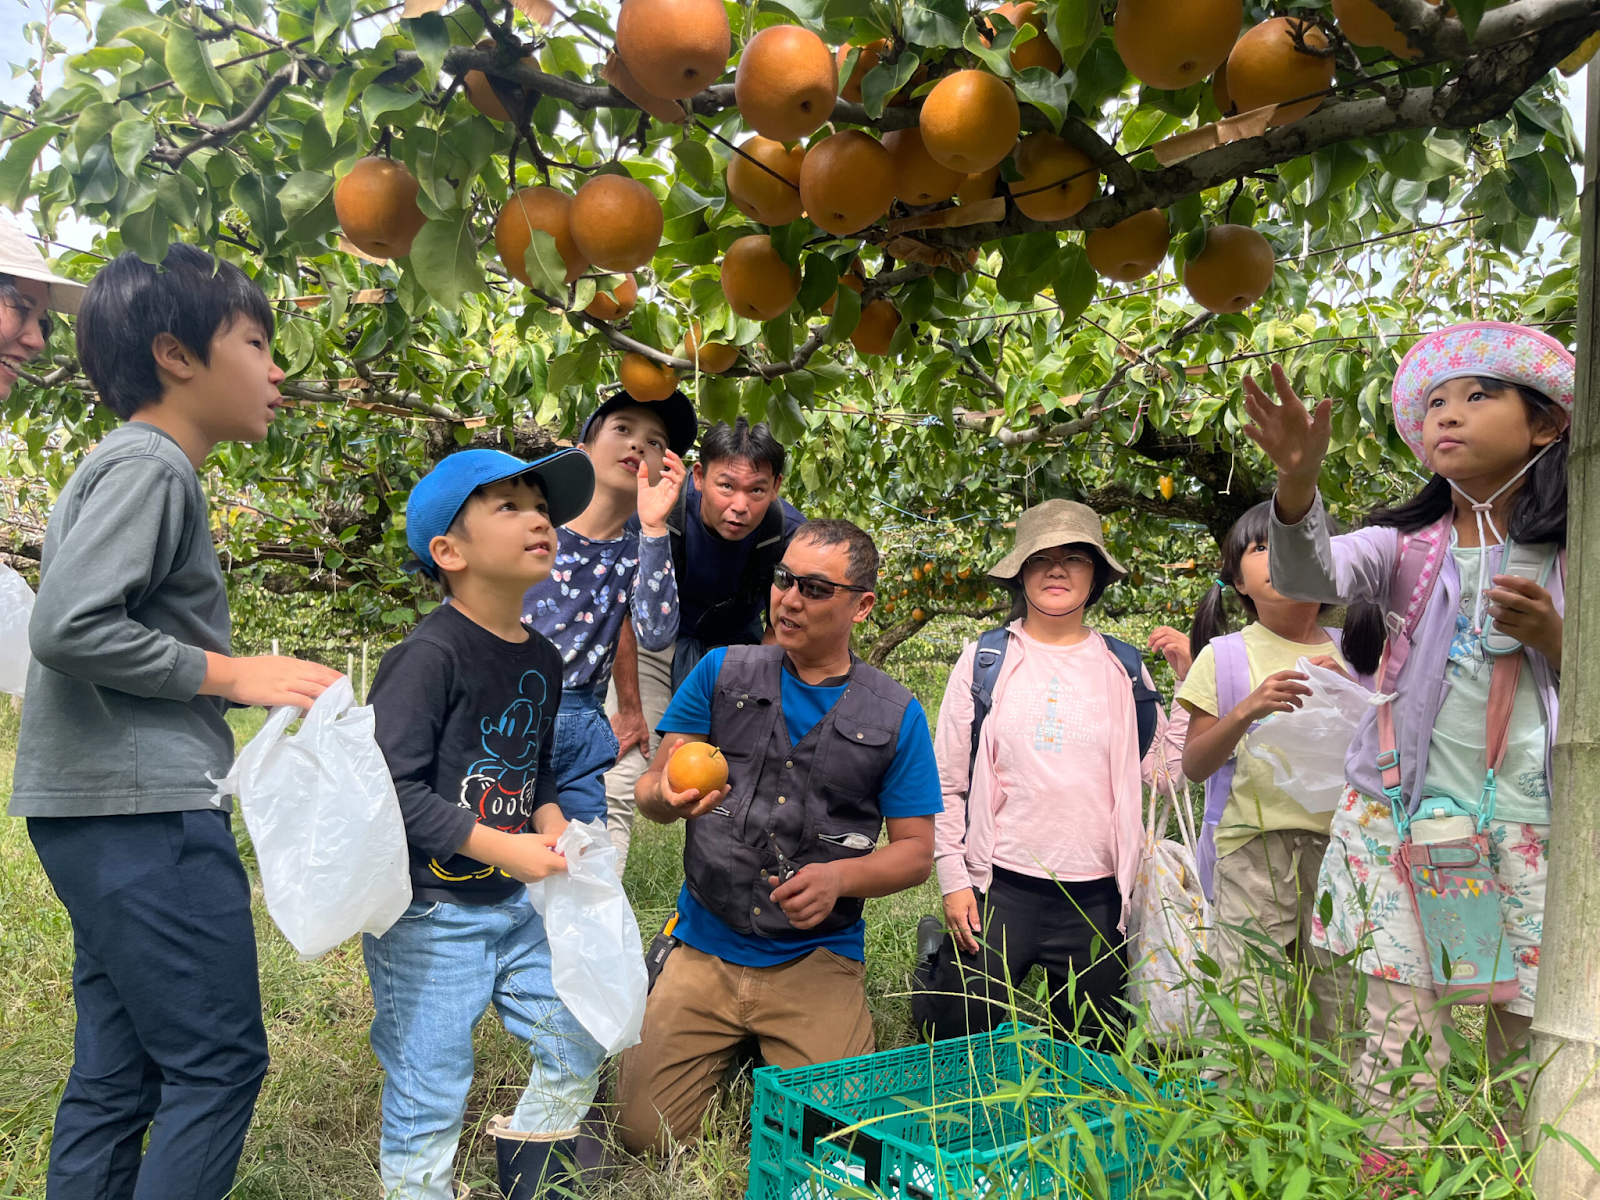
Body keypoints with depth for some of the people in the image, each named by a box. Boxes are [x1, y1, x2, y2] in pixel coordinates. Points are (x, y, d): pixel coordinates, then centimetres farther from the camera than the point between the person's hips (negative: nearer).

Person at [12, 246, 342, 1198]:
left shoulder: (145, 468, 20)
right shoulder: (146, 464, -11)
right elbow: (67, 626, -22)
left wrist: (258, 685, 13)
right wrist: (228, 673, -14)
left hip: (115, 818, 10)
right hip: (144, 810, -10)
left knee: (118, 1074, 14)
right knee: (218, 1062, -4)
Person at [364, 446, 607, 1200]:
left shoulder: (542, 659, 6)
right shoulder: (428, 656, -20)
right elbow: (390, 787, -24)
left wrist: (551, 822, -3)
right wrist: (505, 848, -23)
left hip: (514, 908, 8)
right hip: (429, 916, -8)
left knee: (578, 1046, 16)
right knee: (430, 1096, 3)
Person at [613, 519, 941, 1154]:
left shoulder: (895, 715, -1)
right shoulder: (721, 674, 2)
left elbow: (916, 851, 2)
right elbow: (651, 791, 0)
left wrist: (840, 876, -18)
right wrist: (668, 797, -25)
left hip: (817, 962, -1)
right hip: (705, 949, 1)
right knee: (646, 1136, -4)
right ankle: (731, 1042, 25)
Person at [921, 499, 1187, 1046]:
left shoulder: (1123, 668, 7)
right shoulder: (984, 661, 1)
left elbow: (1167, 772, 3)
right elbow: (947, 781, 3)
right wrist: (953, 878, -3)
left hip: (1095, 898, 2)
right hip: (997, 888, -2)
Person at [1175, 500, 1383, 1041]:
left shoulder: (1351, 654, 11)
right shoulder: (1225, 657, 4)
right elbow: (1194, 765, -1)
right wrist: (1247, 709, -17)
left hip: (1339, 841, 2)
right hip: (1255, 845, -2)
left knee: (1340, 1013, 4)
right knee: (1252, 1019, -5)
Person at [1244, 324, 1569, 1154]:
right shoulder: (1408, 546, 3)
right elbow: (1309, 575, -18)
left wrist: (1553, 640, -12)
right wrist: (1299, 480, -36)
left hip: (1534, 836, 1)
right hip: (1404, 826, 0)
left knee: (1528, 1046, 6)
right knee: (1405, 1045, -1)